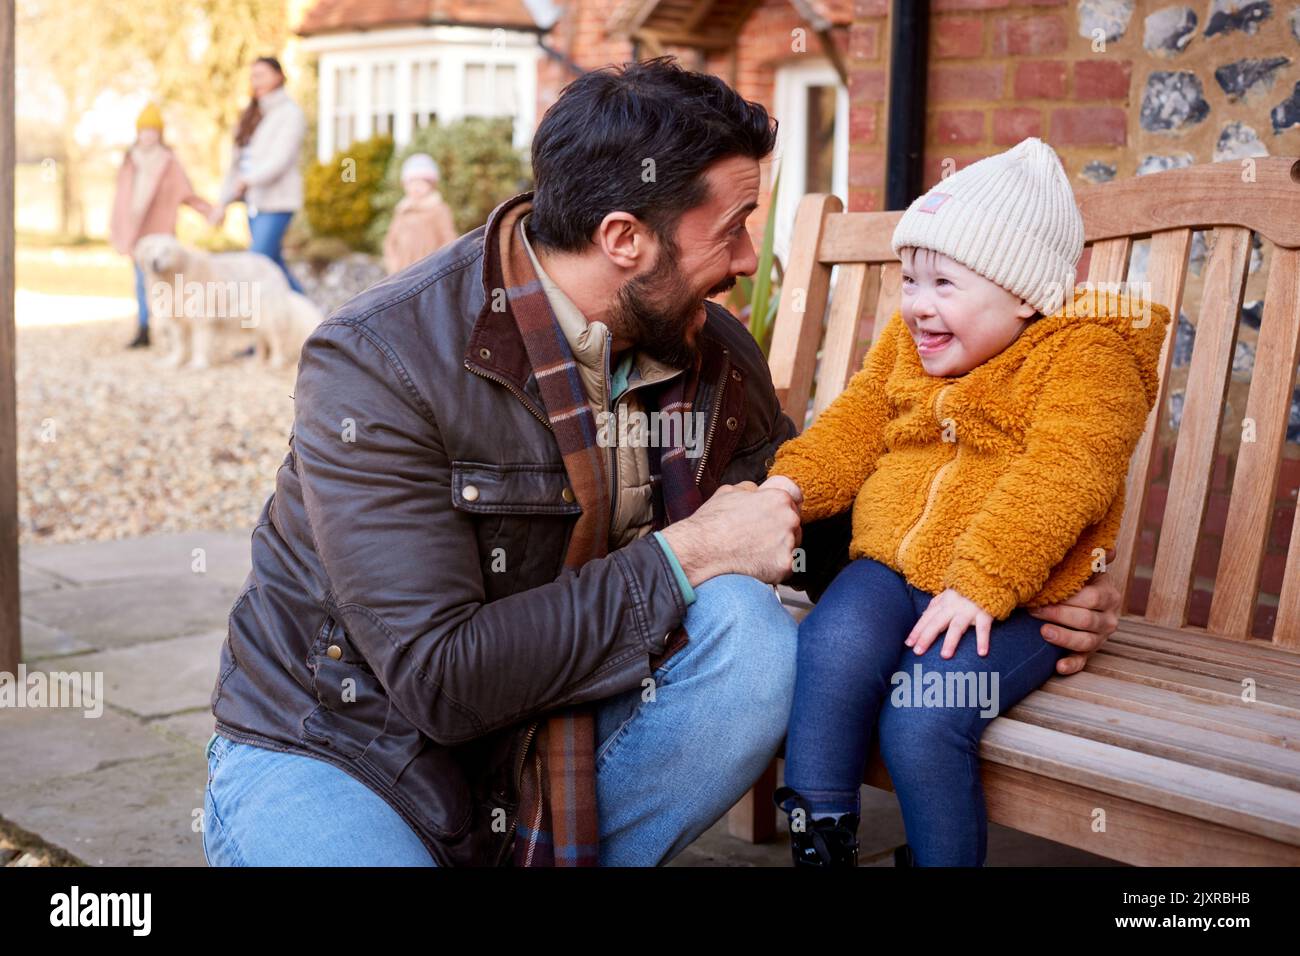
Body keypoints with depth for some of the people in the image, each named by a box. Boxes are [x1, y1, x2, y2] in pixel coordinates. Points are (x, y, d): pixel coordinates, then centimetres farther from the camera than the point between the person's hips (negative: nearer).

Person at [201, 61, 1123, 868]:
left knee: (754, 643, -21)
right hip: (335, 747, -5)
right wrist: (684, 558, -24)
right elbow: (439, 678, -27)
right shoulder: (379, 364, -22)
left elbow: (816, 532, 13)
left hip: (549, 739, 6)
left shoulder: (716, 358, -3)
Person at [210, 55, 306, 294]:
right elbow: (237, 161, 18)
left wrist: (249, 180, -25)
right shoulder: (252, 115, 18)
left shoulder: (290, 113, -5)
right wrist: (223, 201, 12)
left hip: (276, 202, -8)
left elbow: (281, 159, -17)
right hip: (254, 202, 8)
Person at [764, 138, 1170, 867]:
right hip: (890, 567, 5)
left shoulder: (1087, 356, -8)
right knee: (830, 651, -26)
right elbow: (853, 429, 15)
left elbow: (1057, 479, -20)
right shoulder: (906, 345, 14)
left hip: (1010, 600, -5)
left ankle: (942, 856, -2)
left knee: (923, 716, -27)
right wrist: (788, 487, -5)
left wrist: (979, 584, -28)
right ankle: (819, 845, -11)